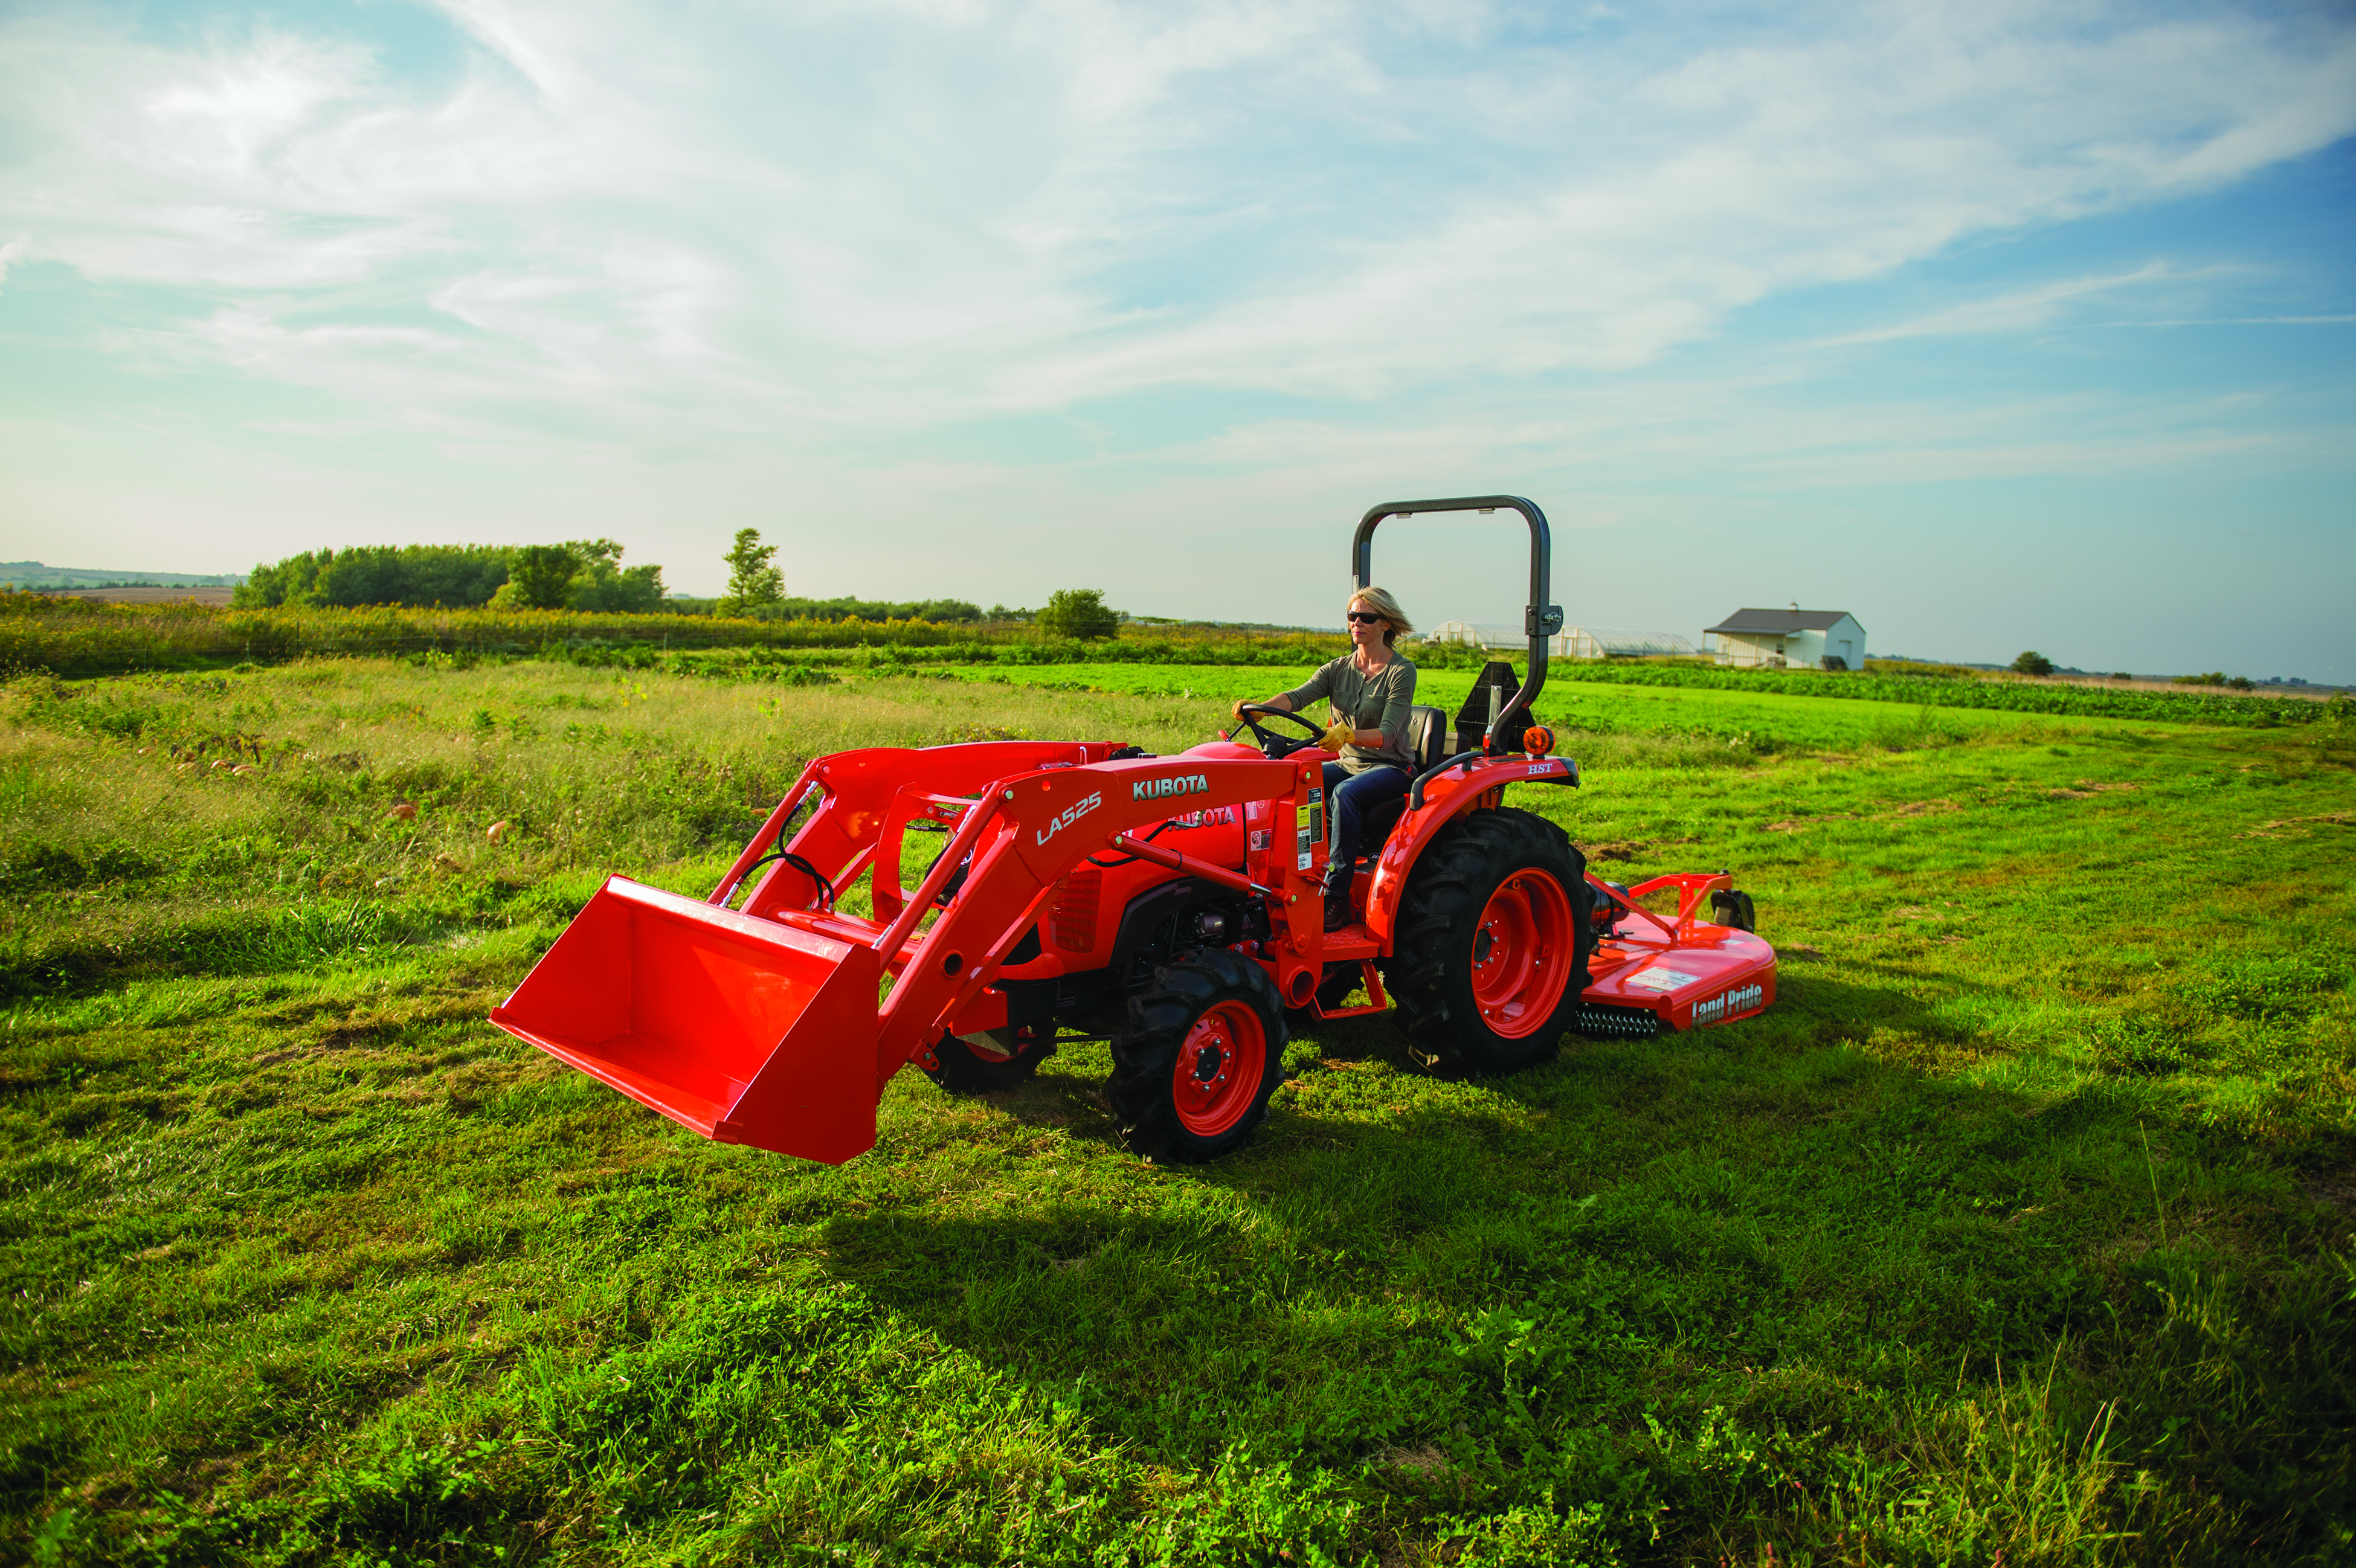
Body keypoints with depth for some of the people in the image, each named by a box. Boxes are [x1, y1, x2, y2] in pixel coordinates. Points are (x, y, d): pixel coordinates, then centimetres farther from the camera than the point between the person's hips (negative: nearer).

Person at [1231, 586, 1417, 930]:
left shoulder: (1401, 672, -8)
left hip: (1390, 767, -5)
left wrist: (1348, 734, -39)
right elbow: (1298, 696, -11)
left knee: (1345, 794, -36)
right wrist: (1258, 708, -31)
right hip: (1348, 764, 5)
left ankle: (1337, 898, -35)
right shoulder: (1338, 669, 7)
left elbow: (1386, 734, -19)